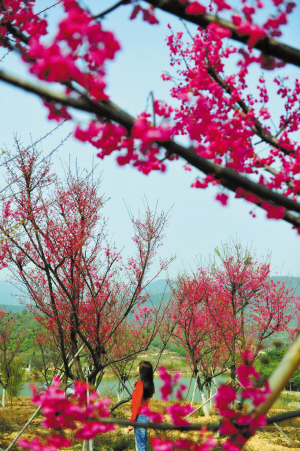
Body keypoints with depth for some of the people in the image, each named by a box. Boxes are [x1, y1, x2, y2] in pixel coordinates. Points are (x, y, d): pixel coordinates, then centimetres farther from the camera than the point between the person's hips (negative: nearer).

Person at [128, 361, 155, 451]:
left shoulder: (140, 384, -19)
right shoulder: (149, 384, 6)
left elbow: (137, 404, -20)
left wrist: (131, 422, -16)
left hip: (140, 416, -9)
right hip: (146, 415, 9)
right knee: (142, 443, 19)